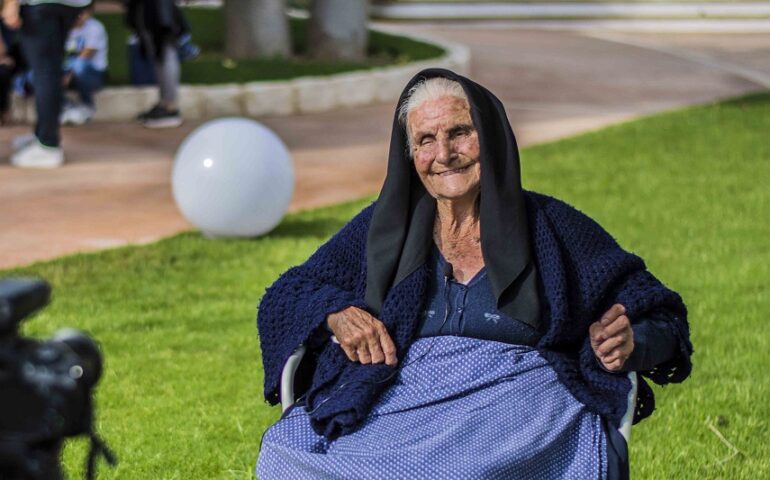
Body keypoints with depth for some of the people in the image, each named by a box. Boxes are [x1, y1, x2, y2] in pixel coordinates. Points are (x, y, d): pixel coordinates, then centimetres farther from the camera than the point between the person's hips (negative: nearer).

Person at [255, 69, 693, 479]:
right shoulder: (383, 231, 18)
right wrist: (336, 314, -1)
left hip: (520, 411, -2)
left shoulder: (552, 228, 13)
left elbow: (662, 319, 15)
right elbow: (283, 300, 22)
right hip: (396, 405, 2)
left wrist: (629, 344, -9)